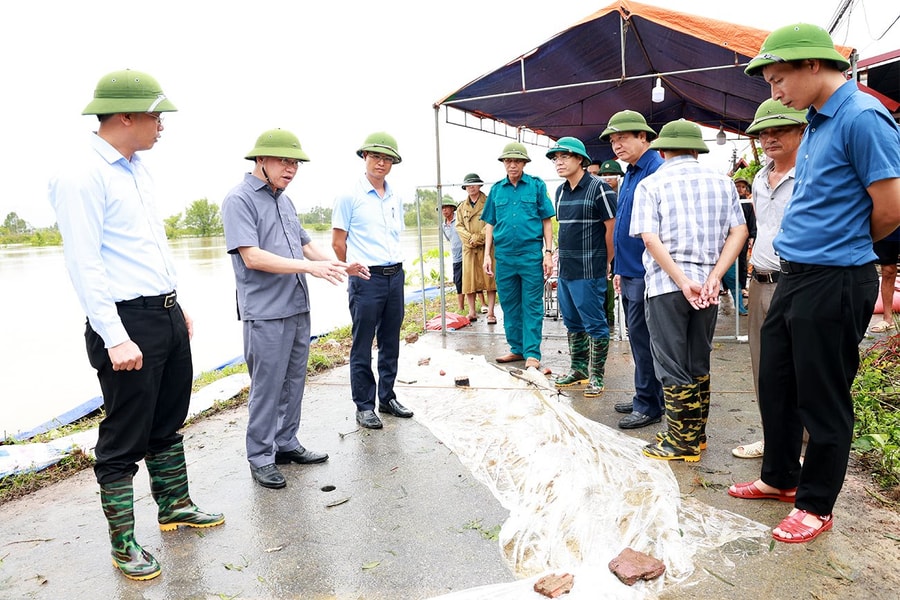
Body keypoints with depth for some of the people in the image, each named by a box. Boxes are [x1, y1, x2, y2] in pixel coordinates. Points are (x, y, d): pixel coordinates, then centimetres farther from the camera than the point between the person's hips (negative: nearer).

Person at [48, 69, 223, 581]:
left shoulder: (138, 168, 13)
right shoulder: (82, 176, -14)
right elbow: (85, 265, -18)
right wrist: (116, 339, -21)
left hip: (168, 314, 9)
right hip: (127, 323, -9)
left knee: (169, 422, 20)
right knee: (126, 438, 4)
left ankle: (175, 507, 37)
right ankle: (123, 543, 19)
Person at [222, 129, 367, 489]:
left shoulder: (284, 200, 14)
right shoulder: (239, 200, -10)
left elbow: (305, 245, 20)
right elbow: (252, 257, -19)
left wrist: (338, 266, 4)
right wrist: (309, 267, -24)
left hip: (298, 308, 8)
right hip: (266, 312, -8)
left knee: (293, 382, 14)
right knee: (266, 388, 1)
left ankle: (286, 445, 28)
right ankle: (261, 458, 15)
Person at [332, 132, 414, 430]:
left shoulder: (396, 198, 12)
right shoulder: (350, 196, -5)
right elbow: (338, 242, -2)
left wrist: (394, 266, 16)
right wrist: (358, 269, 7)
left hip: (396, 275, 6)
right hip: (366, 279, -6)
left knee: (390, 343, 13)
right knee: (362, 346, 2)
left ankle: (387, 398, 26)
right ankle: (364, 406, 13)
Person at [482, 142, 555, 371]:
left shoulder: (537, 185, 2)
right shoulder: (496, 189, 10)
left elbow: (546, 221, 2)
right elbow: (490, 224, 13)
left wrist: (548, 253, -4)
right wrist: (487, 255, 7)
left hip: (531, 254, -3)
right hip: (504, 255, 4)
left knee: (532, 306, -1)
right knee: (509, 305, 10)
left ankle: (532, 353, 4)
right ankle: (517, 348, 22)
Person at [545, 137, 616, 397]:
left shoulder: (598, 188, -11)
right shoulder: (560, 191, 12)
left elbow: (613, 228, -10)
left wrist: (605, 262, -4)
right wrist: (561, 259, 15)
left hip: (588, 272, -8)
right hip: (564, 271, 8)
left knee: (594, 325, 2)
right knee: (572, 323, 16)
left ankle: (596, 375, 13)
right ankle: (578, 369, 30)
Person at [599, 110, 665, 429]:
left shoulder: (656, 171, -14)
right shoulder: (629, 174, 16)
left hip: (645, 272, -10)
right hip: (629, 272, 10)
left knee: (642, 337, -3)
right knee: (637, 336, 15)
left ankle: (649, 405, 9)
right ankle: (643, 396, 27)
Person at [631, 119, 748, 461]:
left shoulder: (650, 184, -1)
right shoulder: (722, 183, 10)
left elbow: (650, 238, -13)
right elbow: (739, 232, 0)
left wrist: (683, 282, -15)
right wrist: (714, 278, -7)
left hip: (666, 284, -4)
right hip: (707, 285, 4)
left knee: (671, 365, 3)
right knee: (699, 363, 15)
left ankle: (682, 443, 10)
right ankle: (696, 433, 26)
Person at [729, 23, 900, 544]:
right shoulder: (817, 123, 13)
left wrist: (847, 246, 1)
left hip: (834, 281, -9)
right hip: (794, 276, 9)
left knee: (823, 400, 4)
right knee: (776, 384, 17)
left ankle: (816, 505, 20)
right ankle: (780, 477, 35)